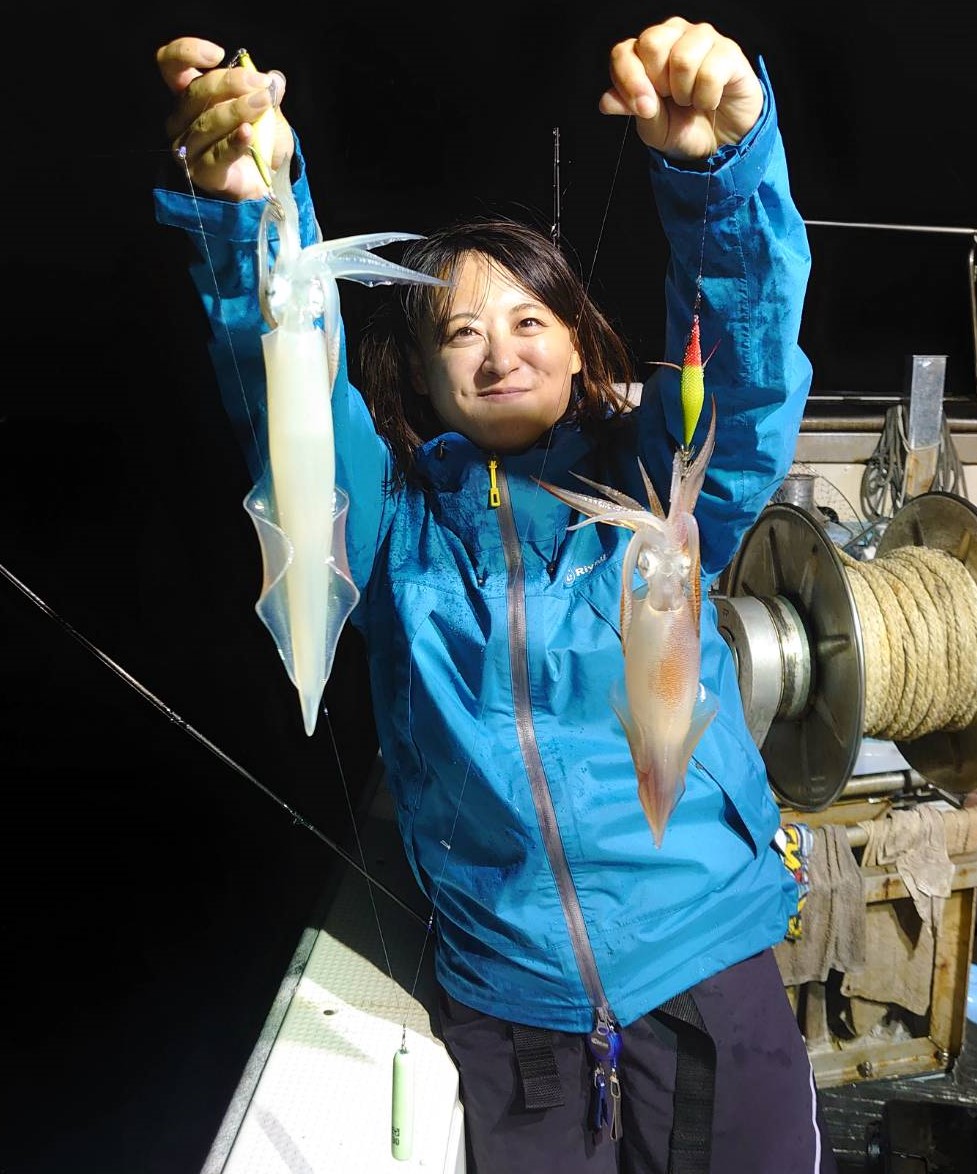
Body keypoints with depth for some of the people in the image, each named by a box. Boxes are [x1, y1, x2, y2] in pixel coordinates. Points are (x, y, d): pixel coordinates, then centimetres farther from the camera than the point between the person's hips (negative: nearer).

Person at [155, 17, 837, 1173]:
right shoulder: (393, 518, 0)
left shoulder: (658, 489, -2)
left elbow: (747, 345, -16)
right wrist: (245, 208, -33)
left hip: (710, 973, 0)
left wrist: (723, 162, -35)